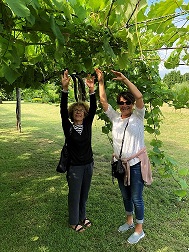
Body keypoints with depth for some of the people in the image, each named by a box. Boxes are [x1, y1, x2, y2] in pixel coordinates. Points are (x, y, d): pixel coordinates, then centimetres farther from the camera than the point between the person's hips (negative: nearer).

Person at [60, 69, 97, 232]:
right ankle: (74, 222, 30)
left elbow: (93, 109, -16)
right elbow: (63, 111, -24)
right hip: (74, 166, -4)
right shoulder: (68, 127, -10)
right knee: (74, 195, 10)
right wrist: (65, 89, -38)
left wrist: (92, 90, -32)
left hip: (88, 164, 4)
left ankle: (82, 217, 40)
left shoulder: (87, 124, -1)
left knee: (84, 193, 19)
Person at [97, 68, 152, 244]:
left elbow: (139, 96, -23)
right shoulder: (115, 118, 4)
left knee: (136, 198, 6)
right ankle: (129, 221, 44)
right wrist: (101, 81, -4)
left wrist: (124, 79, -24)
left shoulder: (137, 116, -8)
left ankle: (139, 230, 26)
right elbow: (103, 101, 0)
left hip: (136, 163, -5)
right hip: (120, 163, 5)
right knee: (125, 195, 21)